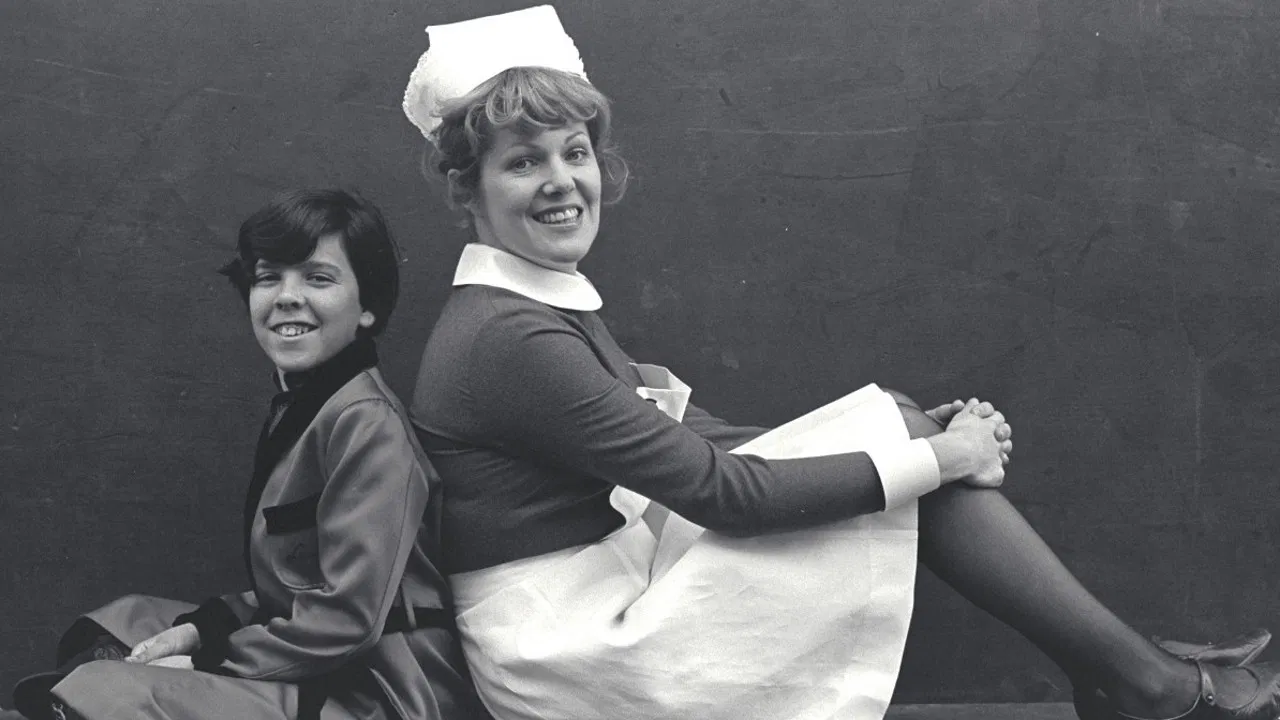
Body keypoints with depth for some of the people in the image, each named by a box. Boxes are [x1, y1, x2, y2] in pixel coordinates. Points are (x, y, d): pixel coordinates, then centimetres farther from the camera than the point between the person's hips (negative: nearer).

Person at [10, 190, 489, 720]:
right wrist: (200, 629, 2)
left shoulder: (366, 423, -16)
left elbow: (347, 619, -21)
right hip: (314, 672, 10)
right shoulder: (297, 407, 14)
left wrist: (208, 660, -12)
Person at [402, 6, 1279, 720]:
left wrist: (926, 437, -1)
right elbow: (720, 490, -20)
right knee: (900, 433, -9)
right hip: (573, 647, -9)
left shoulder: (548, 306, 12)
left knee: (904, 431, 0)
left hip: (608, 588, 9)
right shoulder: (508, 338, -19)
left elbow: (695, 439, 8)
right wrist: (936, 457, -13)